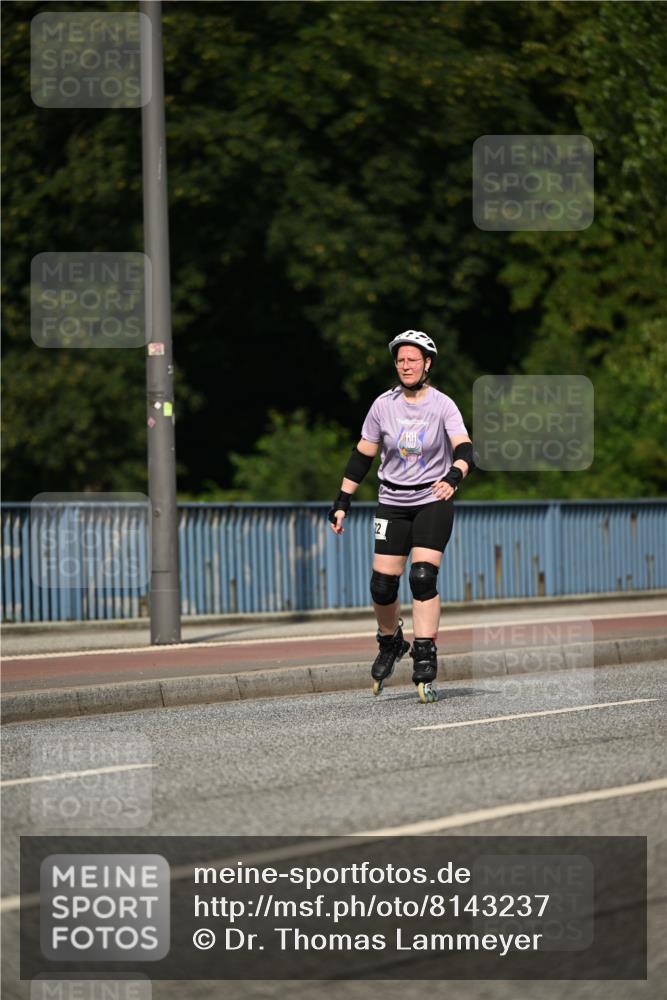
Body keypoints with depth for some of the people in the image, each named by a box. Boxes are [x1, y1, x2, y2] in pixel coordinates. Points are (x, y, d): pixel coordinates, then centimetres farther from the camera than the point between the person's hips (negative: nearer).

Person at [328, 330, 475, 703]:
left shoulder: (442, 406, -8)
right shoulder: (384, 405, -1)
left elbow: (463, 448, -22)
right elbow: (363, 455, 7)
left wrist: (454, 476, -43)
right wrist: (343, 501, 5)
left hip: (433, 501, -3)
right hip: (393, 502, 3)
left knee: (423, 578, -18)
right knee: (382, 585, -3)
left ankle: (425, 662, -15)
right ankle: (391, 643, 26)